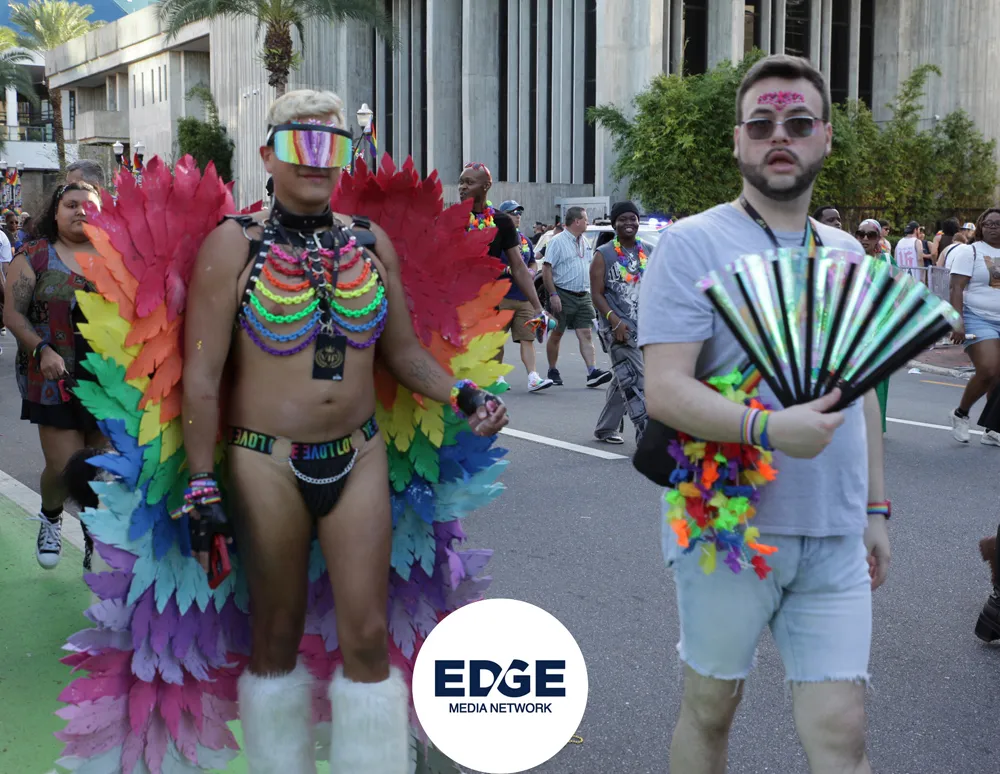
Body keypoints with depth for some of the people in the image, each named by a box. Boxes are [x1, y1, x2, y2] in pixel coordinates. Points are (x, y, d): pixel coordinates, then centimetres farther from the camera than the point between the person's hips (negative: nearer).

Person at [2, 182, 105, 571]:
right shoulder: (34, 257, 2)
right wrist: (42, 350, -16)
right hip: (56, 379, -2)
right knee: (64, 468, -4)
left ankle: (98, 539, 26)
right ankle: (50, 516, 30)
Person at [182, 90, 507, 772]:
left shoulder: (371, 242, 4)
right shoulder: (235, 243, -7)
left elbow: (404, 350, 11)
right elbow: (202, 373, -9)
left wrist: (462, 395, -6)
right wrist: (202, 482, -13)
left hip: (359, 457, 3)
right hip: (267, 464, -2)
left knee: (368, 635, 3)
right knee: (278, 633, 11)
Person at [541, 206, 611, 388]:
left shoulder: (585, 244, 16)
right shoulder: (558, 242, -6)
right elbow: (546, 269, -12)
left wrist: (592, 294, 17)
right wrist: (553, 294, -18)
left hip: (583, 296, 6)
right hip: (563, 296, -6)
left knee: (585, 334, -4)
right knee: (556, 334, 5)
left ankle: (592, 372, -13)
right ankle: (552, 371, 17)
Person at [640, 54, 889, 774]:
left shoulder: (848, 254, 13)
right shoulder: (693, 245, -7)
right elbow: (665, 390, -17)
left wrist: (875, 510, 16)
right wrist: (770, 429, -30)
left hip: (835, 538, 4)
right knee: (710, 708, 12)